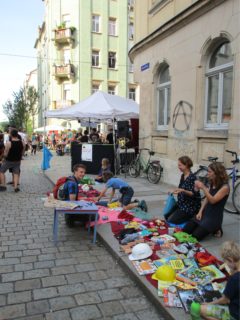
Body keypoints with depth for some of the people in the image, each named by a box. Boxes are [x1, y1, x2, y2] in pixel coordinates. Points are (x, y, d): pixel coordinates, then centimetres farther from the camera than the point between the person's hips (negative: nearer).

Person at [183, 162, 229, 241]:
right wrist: (200, 211, -2)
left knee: (194, 236, -17)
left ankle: (215, 230, 8)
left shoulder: (225, 187, -17)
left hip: (214, 217, -7)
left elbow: (212, 200, -25)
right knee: (184, 231, -4)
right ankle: (211, 228, 15)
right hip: (205, 213, 7)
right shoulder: (212, 184, 7)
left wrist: (203, 187, -35)